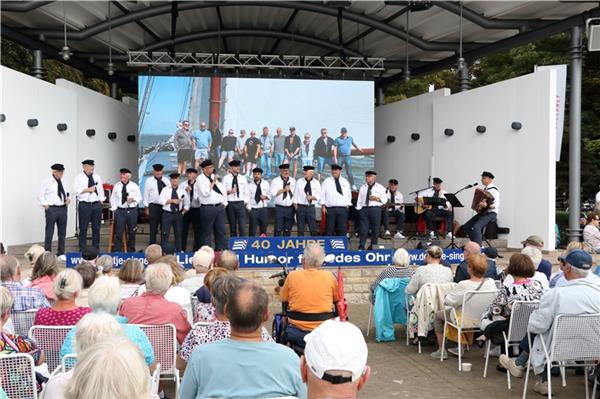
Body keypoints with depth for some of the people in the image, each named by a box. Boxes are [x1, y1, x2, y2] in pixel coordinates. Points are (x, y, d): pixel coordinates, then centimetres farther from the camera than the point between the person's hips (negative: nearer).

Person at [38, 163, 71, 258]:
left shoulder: (63, 183, 13)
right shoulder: (47, 182, -3)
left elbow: (67, 193, 25)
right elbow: (40, 195, -2)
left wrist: (68, 199, 4)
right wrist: (45, 205, -10)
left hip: (63, 209, 6)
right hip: (51, 209, -5)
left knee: (62, 232, 10)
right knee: (49, 232, -2)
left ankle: (61, 253, 19)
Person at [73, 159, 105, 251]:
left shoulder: (97, 177, 12)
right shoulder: (79, 177, 1)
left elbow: (101, 190, 11)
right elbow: (76, 190, -10)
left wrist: (101, 202, 4)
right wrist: (88, 189, -16)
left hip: (96, 205, 4)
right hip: (84, 205, -3)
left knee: (96, 228, 7)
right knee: (83, 229, 1)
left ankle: (96, 249, 16)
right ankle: (82, 250, 8)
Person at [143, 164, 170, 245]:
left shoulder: (166, 180, 5)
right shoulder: (149, 181, 0)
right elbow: (146, 194, 2)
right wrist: (146, 207, -1)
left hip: (165, 206, 2)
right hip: (153, 206, -2)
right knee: (153, 227, 3)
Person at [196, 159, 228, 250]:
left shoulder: (214, 176, 13)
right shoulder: (200, 179, -7)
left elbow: (223, 189, 20)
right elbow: (205, 193, -20)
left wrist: (224, 202, 13)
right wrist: (213, 182, -16)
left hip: (220, 206, 6)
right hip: (208, 208, -6)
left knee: (221, 230, 8)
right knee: (207, 231, 1)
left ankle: (221, 249, 14)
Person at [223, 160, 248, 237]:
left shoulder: (243, 178, 9)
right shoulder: (226, 178, 3)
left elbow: (246, 190, 9)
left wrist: (245, 202, 1)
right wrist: (229, 191, -17)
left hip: (240, 203, 1)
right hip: (230, 204, 0)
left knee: (242, 226, -8)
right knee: (232, 226, 7)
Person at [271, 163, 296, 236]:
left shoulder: (293, 180, 11)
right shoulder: (275, 181, 0)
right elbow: (273, 193, -11)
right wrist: (283, 190, -15)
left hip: (290, 208, 3)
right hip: (280, 208, -3)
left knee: (288, 229, 8)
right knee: (278, 229, -5)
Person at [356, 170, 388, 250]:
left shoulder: (380, 187, 8)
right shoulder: (363, 187, 15)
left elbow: (385, 199, 5)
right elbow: (359, 199, 12)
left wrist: (377, 199, -12)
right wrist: (359, 209, 2)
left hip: (375, 209, -1)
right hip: (364, 209, 2)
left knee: (375, 229, 0)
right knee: (363, 229, -3)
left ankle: (373, 247, 8)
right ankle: (361, 247, 0)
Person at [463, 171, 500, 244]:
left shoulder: (493, 190, -14)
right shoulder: (485, 189, 13)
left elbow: (496, 205, -23)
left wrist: (486, 206, -38)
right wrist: (479, 206, 12)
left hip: (490, 214, -9)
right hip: (482, 212, 9)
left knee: (476, 227, -30)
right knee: (466, 227, 3)